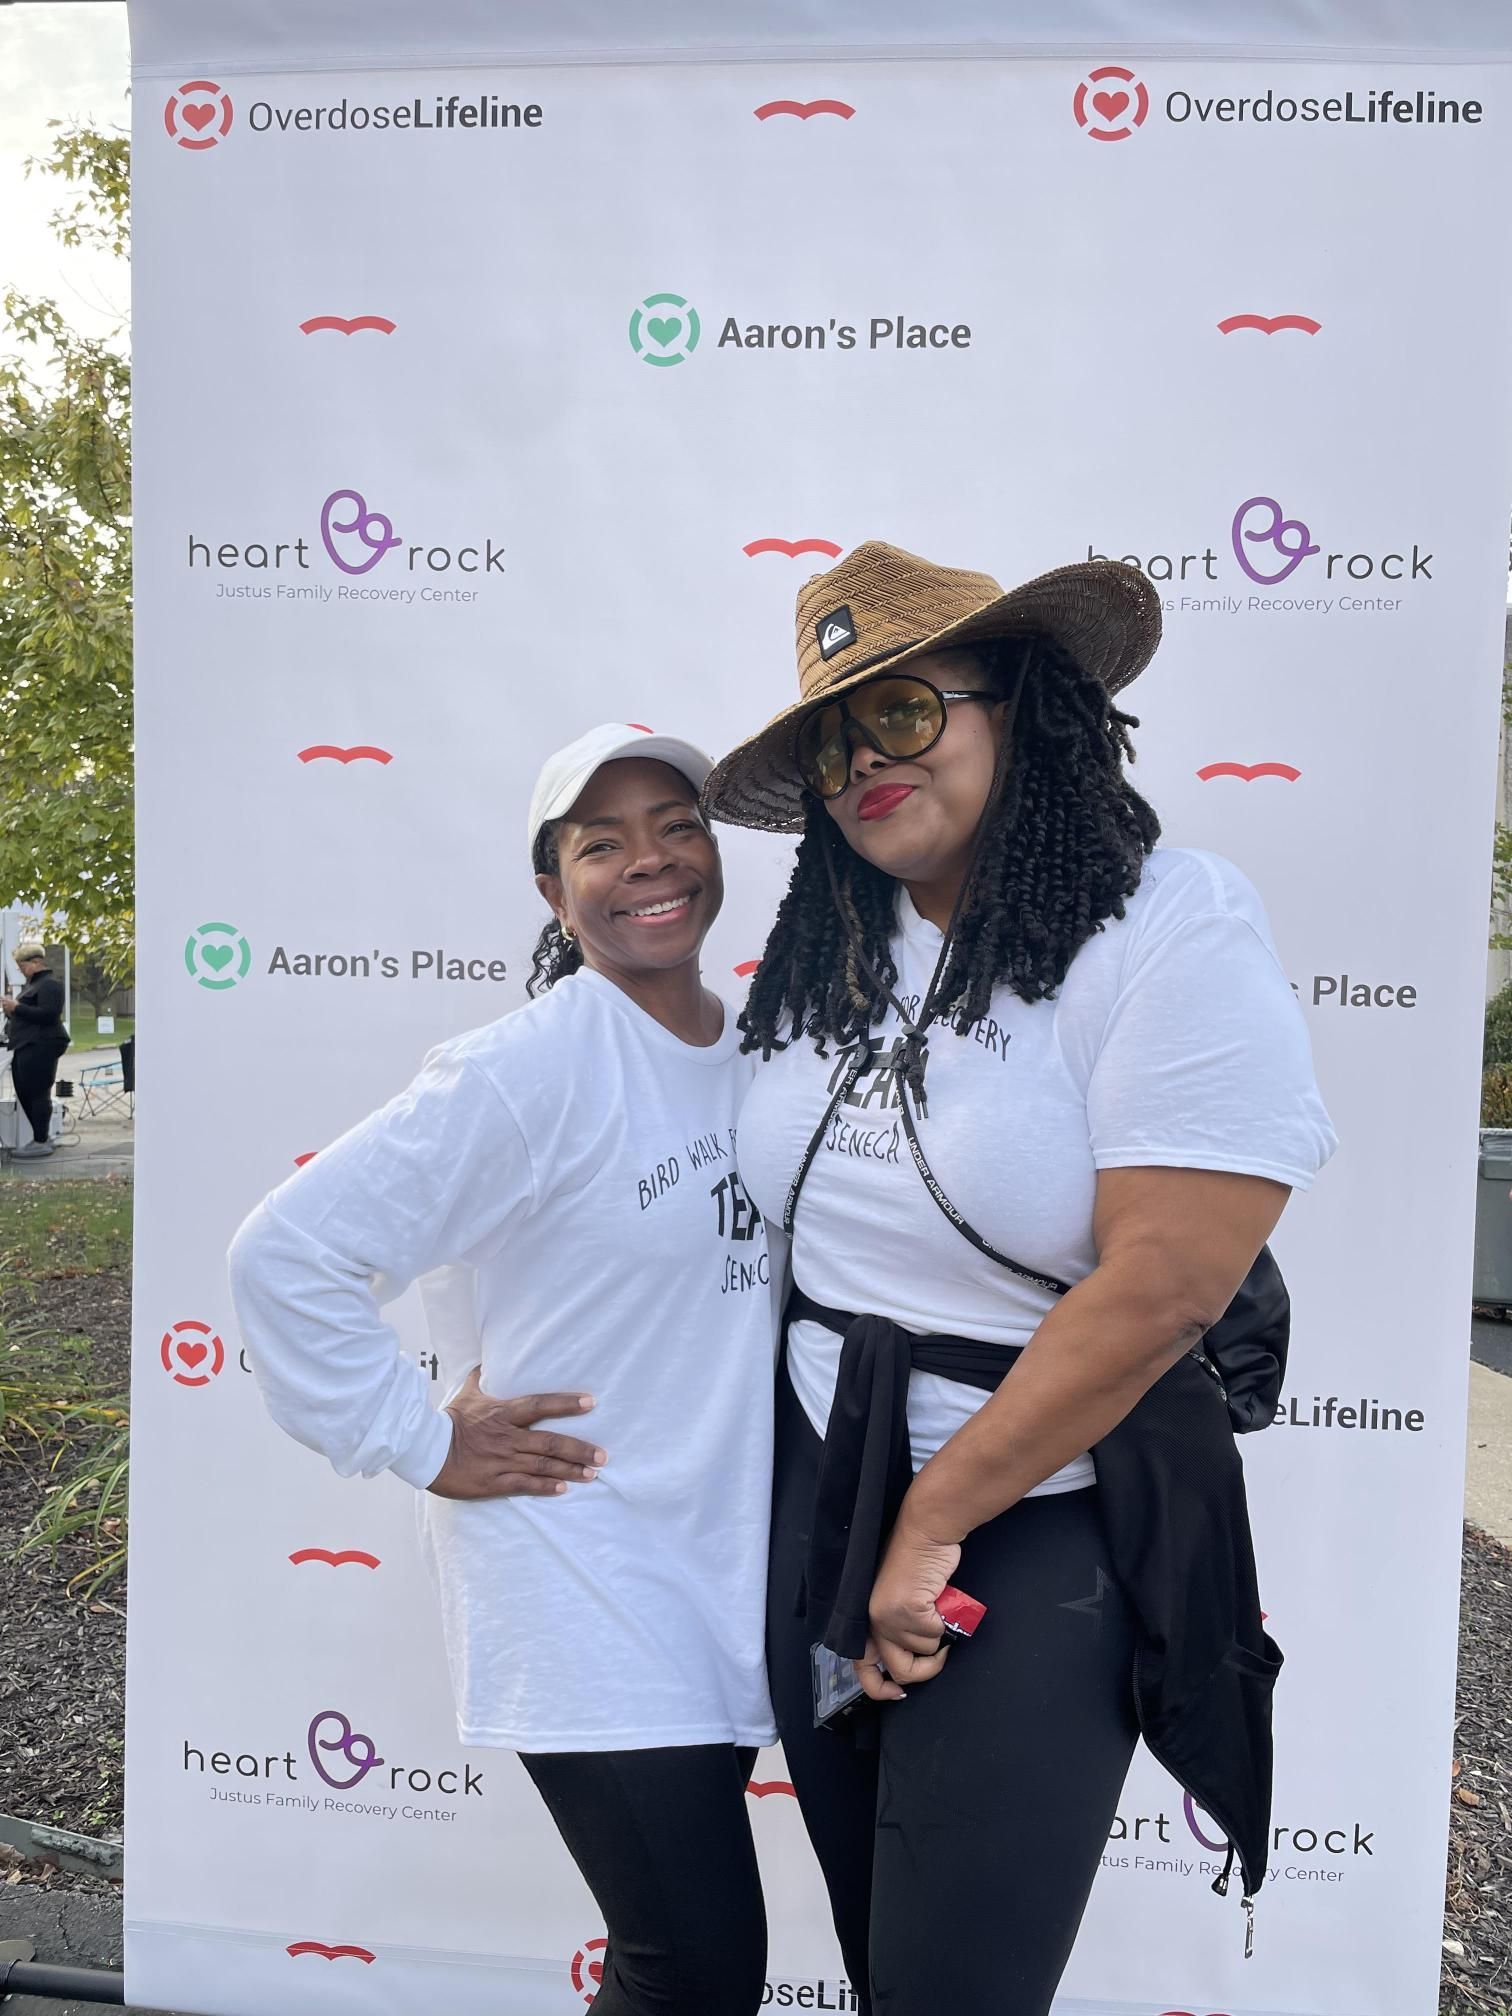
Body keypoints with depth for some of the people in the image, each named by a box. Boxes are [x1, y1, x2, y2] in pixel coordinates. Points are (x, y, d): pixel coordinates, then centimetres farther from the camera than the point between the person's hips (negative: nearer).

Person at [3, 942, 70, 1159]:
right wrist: (12, 1009, 7)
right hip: (26, 1047, 10)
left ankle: (42, 1142, -3)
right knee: (24, 1094, 12)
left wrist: (17, 1007, -18)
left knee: (38, 1094, -7)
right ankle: (42, 1135, 21)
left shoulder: (49, 984, -10)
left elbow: (48, 1014, -21)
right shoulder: (33, 984, 21)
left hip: (40, 1047, -10)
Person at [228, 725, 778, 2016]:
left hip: (727, 1567, 7)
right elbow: (289, 1252, -18)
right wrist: (424, 1447, -14)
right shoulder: (530, 1070, -18)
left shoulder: (757, 1053, 4)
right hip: (579, 1583, -7)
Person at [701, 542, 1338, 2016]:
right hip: (816, 1493, 6)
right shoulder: (828, 955, 4)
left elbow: (1158, 1291, -21)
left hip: (1040, 1529, -5)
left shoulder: (1174, 930, -15)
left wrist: (932, 1525, -15)